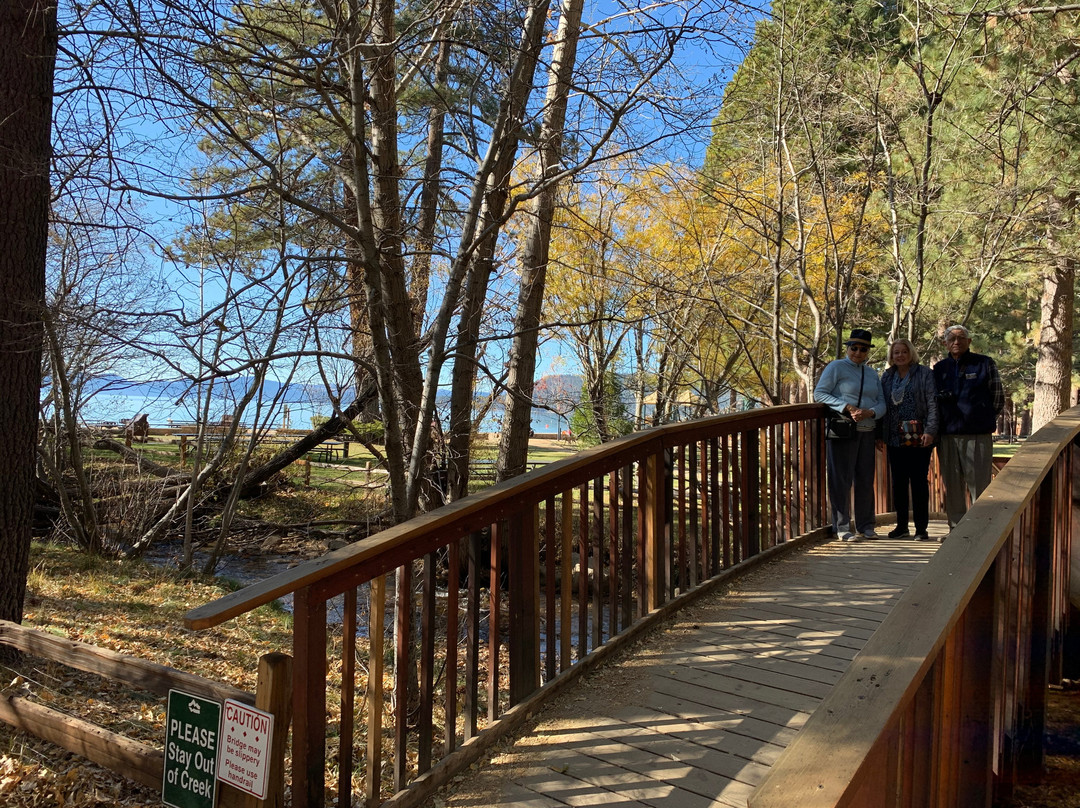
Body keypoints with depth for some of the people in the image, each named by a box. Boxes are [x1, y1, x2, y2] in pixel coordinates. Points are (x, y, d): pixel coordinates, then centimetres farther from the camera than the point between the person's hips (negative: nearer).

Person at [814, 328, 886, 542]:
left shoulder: (872, 374, 18)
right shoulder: (836, 367, 1)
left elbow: (882, 403, 12)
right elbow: (819, 393, -7)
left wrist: (869, 412, -11)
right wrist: (847, 407, -17)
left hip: (867, 431, 5)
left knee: (866, 479, 10)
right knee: (841, 479, -4)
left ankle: (866, 526, 21)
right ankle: (842, 528, 3)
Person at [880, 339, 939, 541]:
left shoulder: (925, 374, 0)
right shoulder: (887, 377, 13)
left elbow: (933, 404, -7)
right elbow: (881, 405, 15)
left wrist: (930, 431, -15)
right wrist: (880, 434, 9)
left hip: (918, 439, -4)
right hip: (895, 439, 4)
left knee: (919, 482, 1)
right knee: (898, 483, 9)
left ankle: (921, 528, 8)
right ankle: (901, 526, 18)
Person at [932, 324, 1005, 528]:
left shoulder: (985, 364, 4)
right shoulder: (939, 368, 13)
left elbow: (998, 398, 7)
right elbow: (933, 400, 22)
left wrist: (983, 417, 8)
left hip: (978, 435, -3)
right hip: (948, 436, 3)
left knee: (980, 485, -4)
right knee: (952, 487, 7)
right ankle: (956, 528, 15)